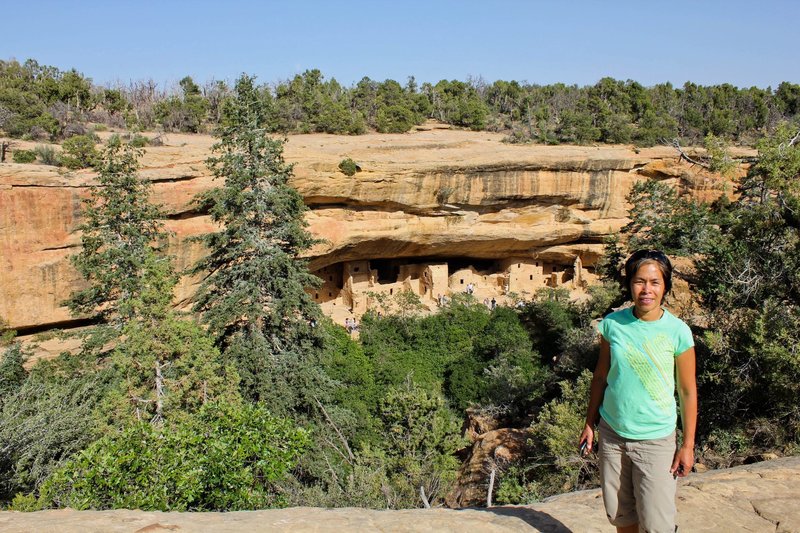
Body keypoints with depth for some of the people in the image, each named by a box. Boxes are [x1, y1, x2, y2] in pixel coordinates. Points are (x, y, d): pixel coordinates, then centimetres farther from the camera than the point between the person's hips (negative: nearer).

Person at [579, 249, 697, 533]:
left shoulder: (677, 331, -10)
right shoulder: (613, 324, -4)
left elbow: (688, 392, -4)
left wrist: (687, 445, -4)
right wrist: (589, 424, 7)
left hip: (655, 440, -2)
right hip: (612, 434, 3)